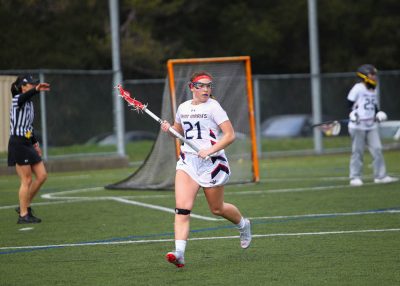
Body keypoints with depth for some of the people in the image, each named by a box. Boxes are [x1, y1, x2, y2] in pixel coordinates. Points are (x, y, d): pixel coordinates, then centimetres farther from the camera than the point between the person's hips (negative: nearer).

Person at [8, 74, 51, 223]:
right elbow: (24, 96, -37)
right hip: (18, 143, -9)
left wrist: (35, 143, 20)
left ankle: (24, 206, 19)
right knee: (27, 180, -5)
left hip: (27, 144, 9)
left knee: (42, 175, 8)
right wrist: (37, 90, -55)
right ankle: (23, 215, 2)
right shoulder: (18, 100, -11)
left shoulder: (29, 103, 14)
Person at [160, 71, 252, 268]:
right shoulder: (183, 108, 9)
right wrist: (168, 128, 5)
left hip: (212, 162, -4)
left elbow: (230, 135, -12)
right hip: (187, 161, 4)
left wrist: (210, 150, -23)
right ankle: (179, 253, -24)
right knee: (182, 208, -15)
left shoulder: (213, 107, -8)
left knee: (217, 209, 11)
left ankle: (243, 225, 43)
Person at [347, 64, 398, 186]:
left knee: (377, 150, 2)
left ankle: (380, 176, 6)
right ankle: (355, 177, 5)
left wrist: (378, 113, 7)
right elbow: (350, 103, -8)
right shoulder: (358, 88, -9)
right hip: (358, 126, -7)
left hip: (371, 126, 7)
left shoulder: (373, 90, 15)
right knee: (357, 152, -2)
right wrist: (353, 113, -20)